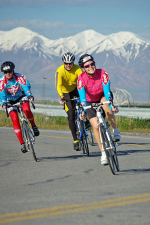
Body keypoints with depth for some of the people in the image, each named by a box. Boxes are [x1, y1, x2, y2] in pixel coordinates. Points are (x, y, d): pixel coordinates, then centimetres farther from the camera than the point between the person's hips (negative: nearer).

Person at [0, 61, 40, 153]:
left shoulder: (20, 77, -22)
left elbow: (26, 86, -36)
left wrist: (30, 95, -55)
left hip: (21, 96, 0)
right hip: (10, 101, 0)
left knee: (27, 110, -32)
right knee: (15, 119, -17)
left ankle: (34, 126, -4)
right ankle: (22, 143, -13)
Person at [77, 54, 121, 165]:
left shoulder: (102, 73, -27)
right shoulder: (81, 79, -26)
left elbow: (107, 90, -35)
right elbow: (82, 96, -33)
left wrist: (111, 105, -47)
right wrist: (83, 111, -47)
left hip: (103, 96, -1)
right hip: (91, 101, 1)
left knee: (106, 104, -37)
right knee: (96, 126, -12)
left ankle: (115, 130, -21)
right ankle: (103, 152, 0)